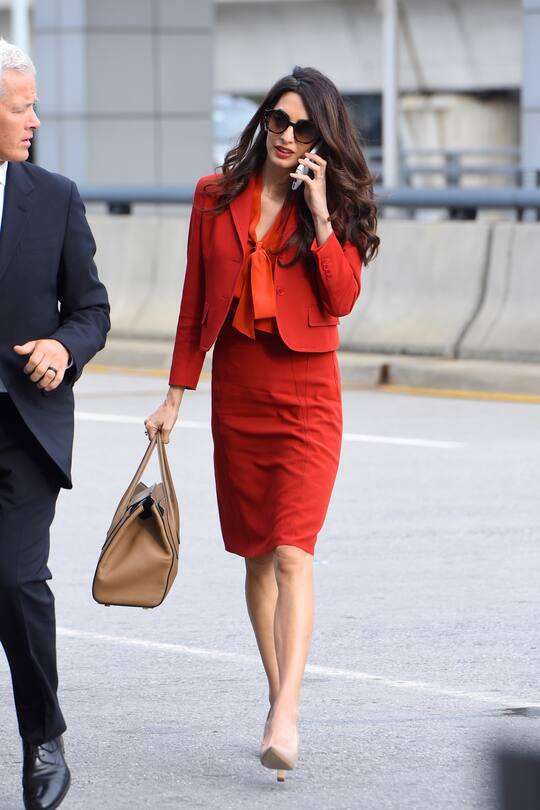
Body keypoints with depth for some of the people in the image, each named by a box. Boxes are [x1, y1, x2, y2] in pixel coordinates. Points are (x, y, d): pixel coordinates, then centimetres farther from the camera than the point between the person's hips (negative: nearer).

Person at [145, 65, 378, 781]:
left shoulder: (336, 207, 1)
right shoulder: (216, 198, 7)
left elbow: (342, 299, -10)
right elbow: (195, 301, 11)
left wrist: (319, 213, -15)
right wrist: (177, 394, 10)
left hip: (306, 391, -3)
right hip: (237, 386, 3)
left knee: (291, 552, -14)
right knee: (256, 553, 9)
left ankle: (285, 719, -22)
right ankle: (278, 695, 18)